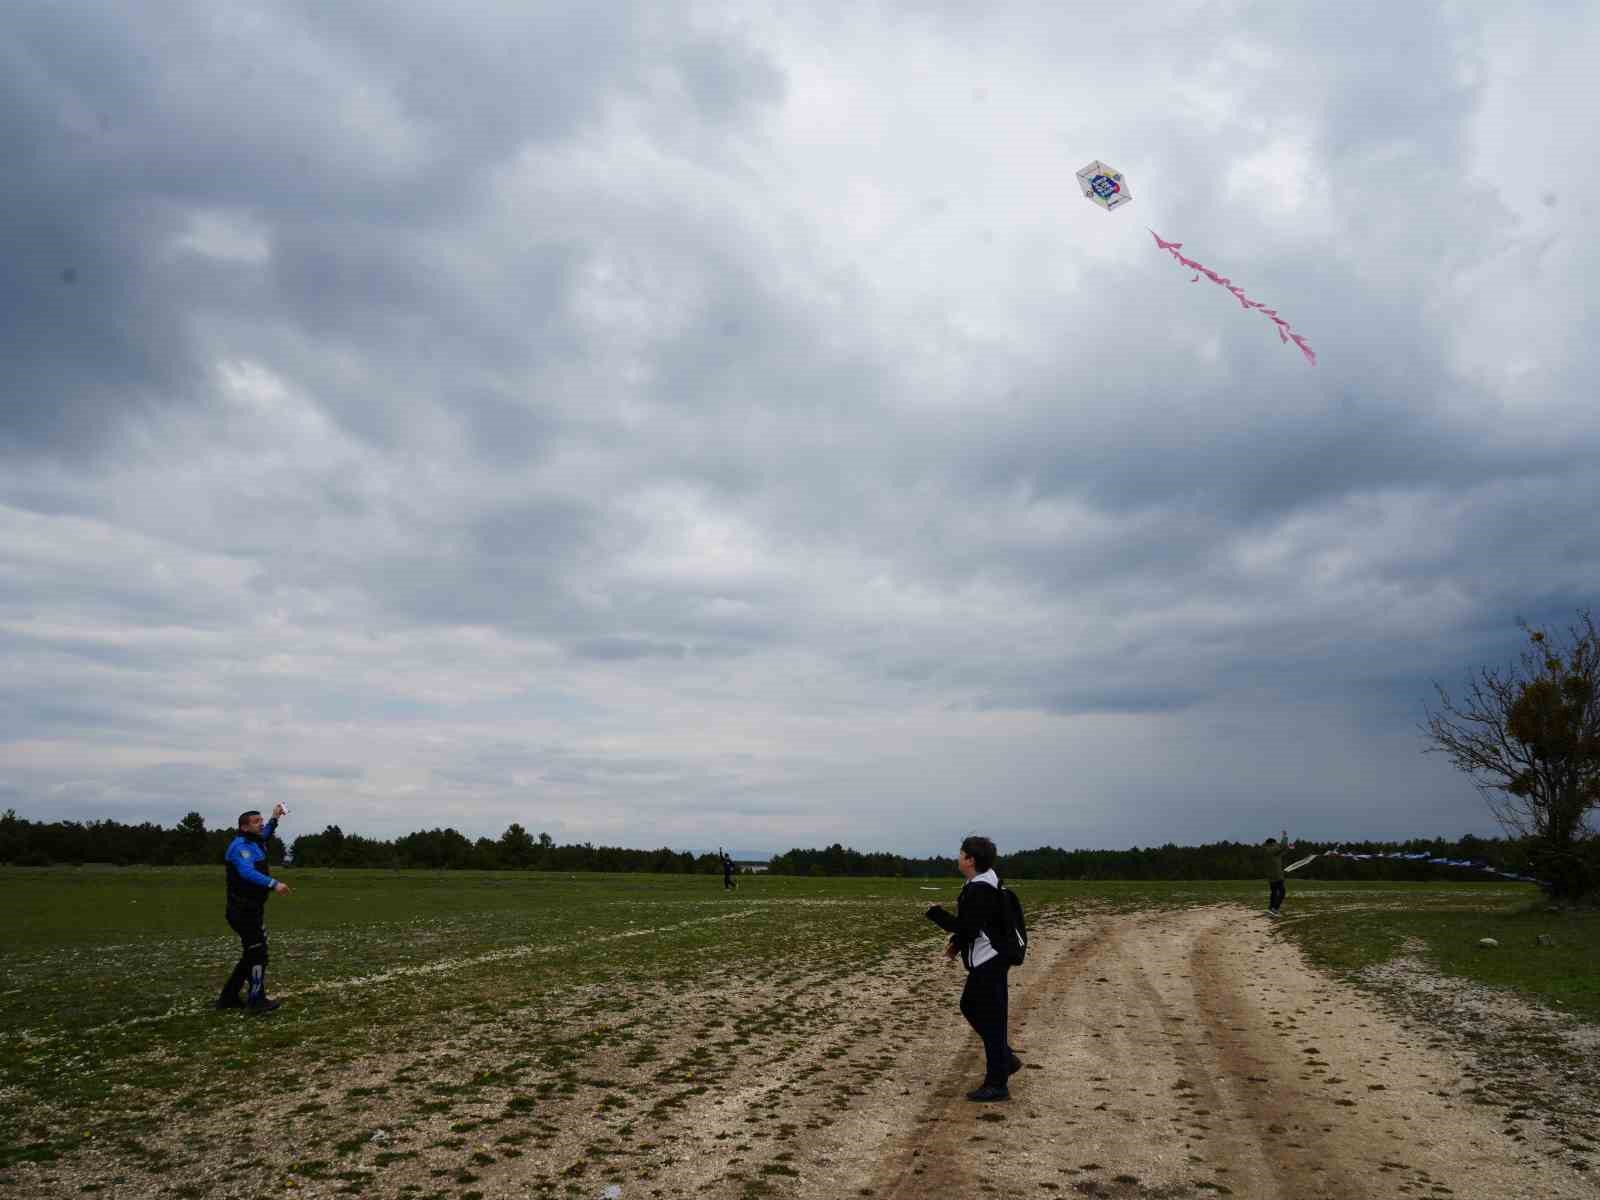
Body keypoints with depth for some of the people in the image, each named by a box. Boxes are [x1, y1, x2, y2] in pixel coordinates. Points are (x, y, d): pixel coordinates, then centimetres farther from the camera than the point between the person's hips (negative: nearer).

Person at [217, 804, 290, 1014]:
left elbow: (264, 835, 42)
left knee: (252, 954, 15)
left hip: (253, 909, 10)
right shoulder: (241, 846, -16)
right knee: (258, 953, -9)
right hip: (243, 911, -10)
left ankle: (229, 997, 23)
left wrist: (274, 819, 31)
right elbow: (247, 872, -34)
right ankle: (256, 1001, -6)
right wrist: (274, 884, -42)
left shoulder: (254, 843, 14)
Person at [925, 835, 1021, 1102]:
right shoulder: (982, 884, 9)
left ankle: (997, 1084, 8)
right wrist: (957, 943, 10)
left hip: (989, 964, -11)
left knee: (990, 1020, -2)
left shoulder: (980, 890, -24)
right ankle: (1006, 1059, 31)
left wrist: (936, 912, -16)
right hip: (985, 961, 11)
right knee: (970, 1007, 22)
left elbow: (967, 928, -27)